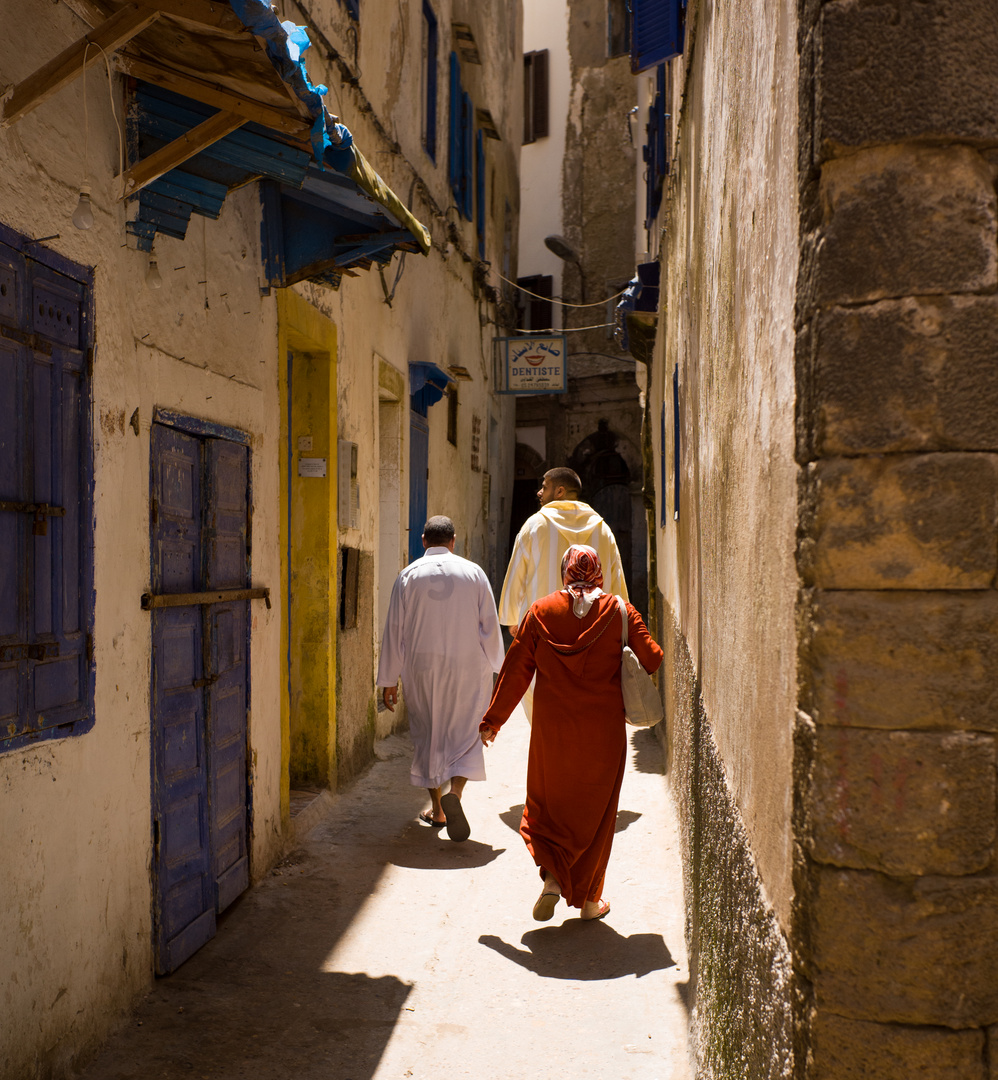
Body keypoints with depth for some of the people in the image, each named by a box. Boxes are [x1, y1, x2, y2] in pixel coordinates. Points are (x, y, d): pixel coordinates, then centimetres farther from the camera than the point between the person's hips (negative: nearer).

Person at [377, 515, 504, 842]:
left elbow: (394, 630, -1)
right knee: (465, 732, 8)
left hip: (421, 668, 1)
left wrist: (389, 679, 4)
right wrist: (494, 665, 15)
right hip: (467, 667, 0)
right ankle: (455, 793, -16)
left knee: (428, 733, 14)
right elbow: (490, 625, 2)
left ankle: (437, 808, 22)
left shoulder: (408, 576, -1)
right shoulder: (474, 573, -1)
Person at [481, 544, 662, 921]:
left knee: (546, 804, 16)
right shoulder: (619, 612, -3)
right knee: (595, 811, 13)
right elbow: (653, 660, -5)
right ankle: (588, 899, 20)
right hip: (603, 731, 0)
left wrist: (493, 718, 7)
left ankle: (553, 875, -4)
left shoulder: (540, 612, -1)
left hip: (552, 729, 0)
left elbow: (515, 670, 0)